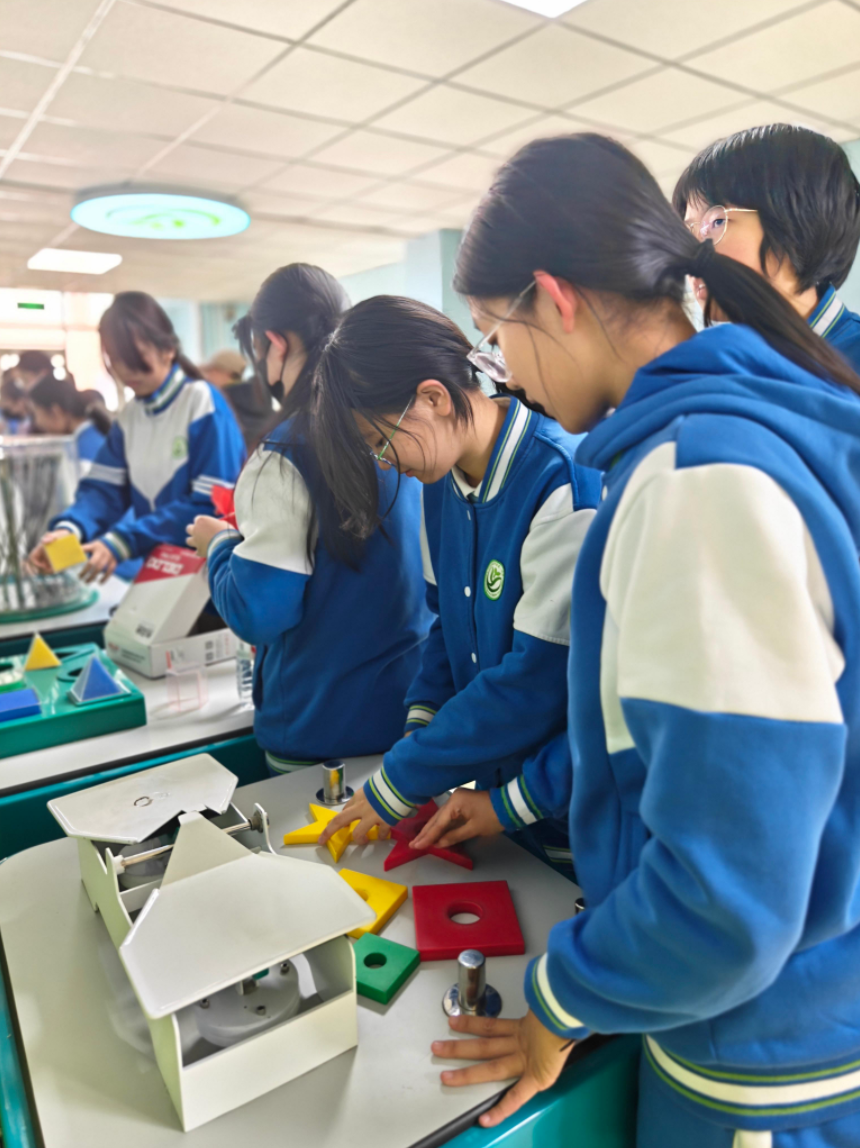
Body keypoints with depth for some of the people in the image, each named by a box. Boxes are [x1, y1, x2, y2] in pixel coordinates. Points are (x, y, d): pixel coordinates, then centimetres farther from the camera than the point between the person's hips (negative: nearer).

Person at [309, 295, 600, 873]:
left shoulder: (565, 484, -27)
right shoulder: (444, 480, -1)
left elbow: (540, 680, -27)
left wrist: (399, 784, -19)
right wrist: (417, 735, -5)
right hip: (494, 783, 7)